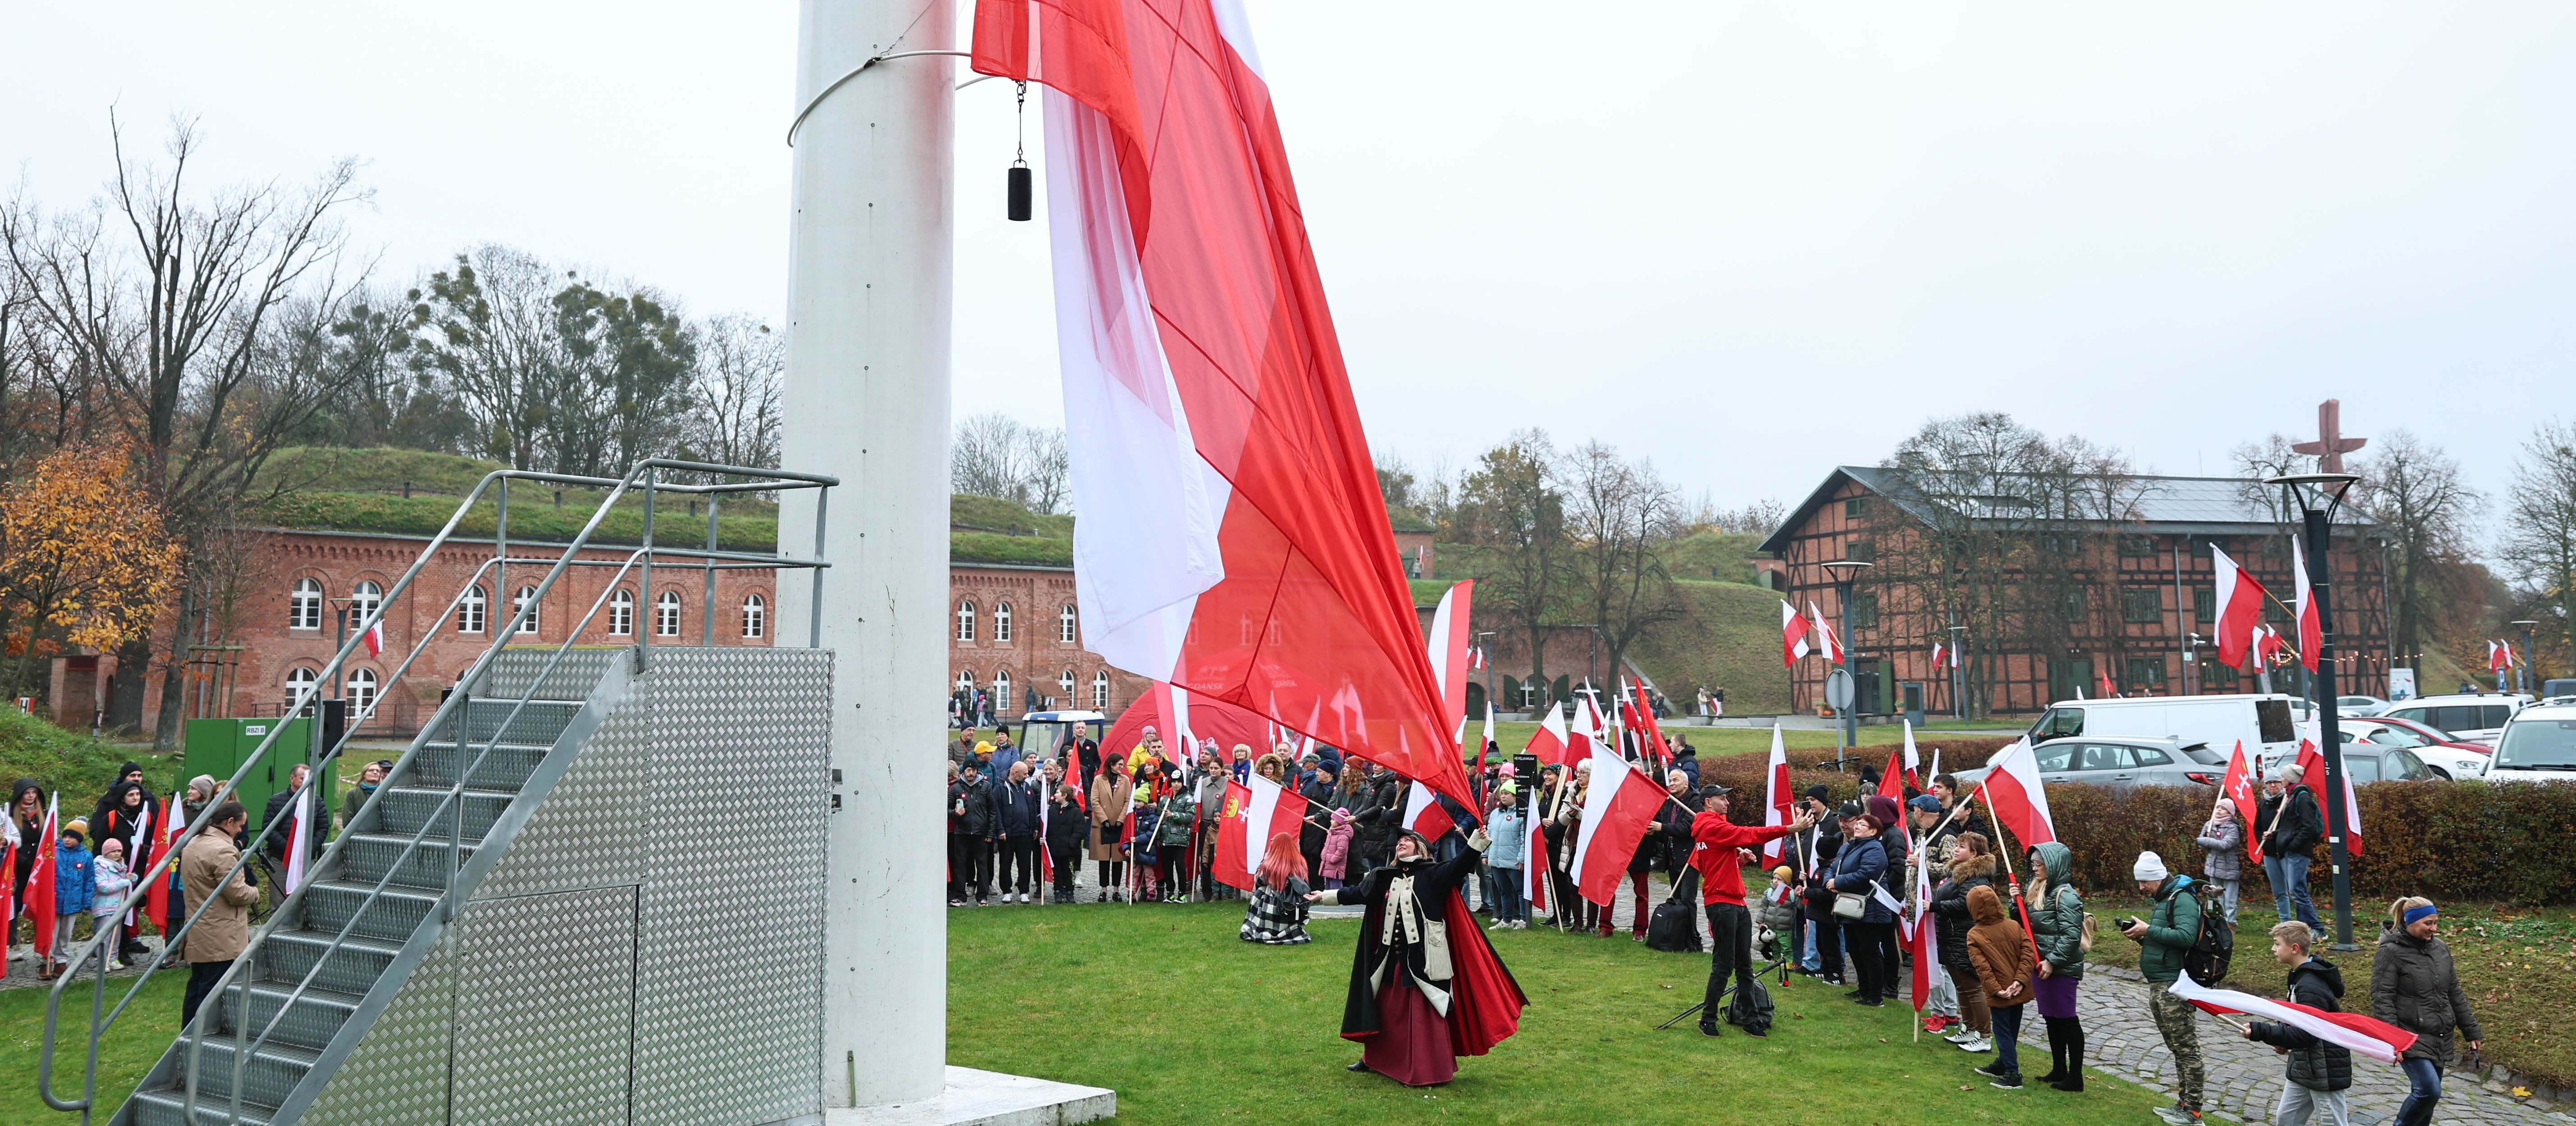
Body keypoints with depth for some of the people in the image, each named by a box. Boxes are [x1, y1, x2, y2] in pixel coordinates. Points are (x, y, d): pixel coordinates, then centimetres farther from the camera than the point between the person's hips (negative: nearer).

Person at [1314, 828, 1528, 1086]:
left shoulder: (1432, 874, -5)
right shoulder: (1385, 877, 10)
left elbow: (1459, 867, -18)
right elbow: (1359, 893, 17)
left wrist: (1477, 842, -32)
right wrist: (1325, 895, 17)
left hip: (1422, 957, -5)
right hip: (1392, 958, 6)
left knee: (1424, 1014, -2)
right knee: (1388, 1011, 19)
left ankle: (1431, 1070, 8)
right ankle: (1375, 1059, 36)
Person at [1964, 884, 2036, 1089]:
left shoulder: (1974, 936, -12)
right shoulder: (2014, 926, -4)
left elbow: (1982, 967, -17)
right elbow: (2027, 953, -9)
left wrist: (1996, 990, -14)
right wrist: (2020, 980, -11)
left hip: (1999, 995, -5)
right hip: (2018, 991, 5)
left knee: (2003, 1032, 4)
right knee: (2012, 1030, 17)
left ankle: (2013, 1075, 2)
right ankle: (2003, 1065, 32)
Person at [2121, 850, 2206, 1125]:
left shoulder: (2182, 899, -12)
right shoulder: (2162, 899, 19)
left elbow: (2186, 936, -26)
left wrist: (2149, 930, -20)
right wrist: (2140, 935, 6)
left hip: (2174, 986, -10)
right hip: (2158, 986, 10)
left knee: (2186, 1047, -5)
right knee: (2177, 1048, 14)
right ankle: (2184, 1103, 21)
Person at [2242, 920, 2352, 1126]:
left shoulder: (2311, 987, -25)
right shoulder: (2301, 977, 8)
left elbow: (2306, 1034, -29)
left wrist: (2261, 1032, -30)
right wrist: (2284, 1041, 5)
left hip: (2325, 1072, -10)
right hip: (2303, 1068, 10)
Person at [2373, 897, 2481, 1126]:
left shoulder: (2440, 949, 10)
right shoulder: (2391, 952, -11)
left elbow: (2455, 995, 18)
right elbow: (2382, 1000, -14)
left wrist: (2472, 1032, 17)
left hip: (2440, 1038, 7)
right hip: (2411, 1037, -7)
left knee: (2427, 1094, 9)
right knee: (2429, 1090, -18)